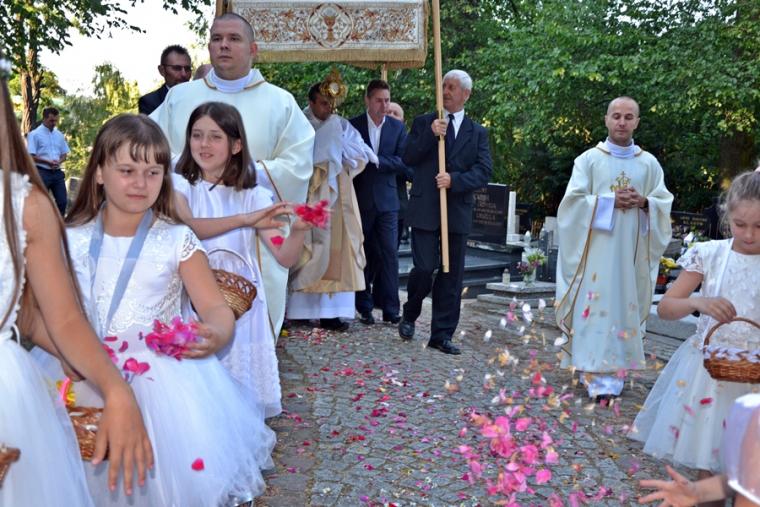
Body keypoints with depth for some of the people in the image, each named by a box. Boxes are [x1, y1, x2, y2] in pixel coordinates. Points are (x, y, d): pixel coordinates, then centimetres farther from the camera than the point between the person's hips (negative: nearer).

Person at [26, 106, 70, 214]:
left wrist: (58, 162, -7)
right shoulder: (35, 134, -5)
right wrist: (48, 162, -19)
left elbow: (64, 154, 15)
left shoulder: (59, 135, 12)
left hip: (57, 172, 5)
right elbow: (30, 156, -10)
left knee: (62, 200, 4)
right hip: (42, 172, -5)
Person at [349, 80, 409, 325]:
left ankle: (390, 309, 2)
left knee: (389, 254, -3)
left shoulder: (398, 127, 6)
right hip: (360, 200, -1)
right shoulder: (352, 125, 1)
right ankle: (364, 307, 16)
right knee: (362, 254, 6)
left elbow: (403, 161, -3)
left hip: (387, 200, 1)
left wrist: (376, 161, -13)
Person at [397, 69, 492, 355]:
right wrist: (430, 135, -14)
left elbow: (484, 172, 0)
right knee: (424, 268, -8)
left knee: (452, 274, 4)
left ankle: (442, 335, 13)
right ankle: (409, 315, 21)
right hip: (425, 209, -2)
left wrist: (454, 180, -15)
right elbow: (408, 159, -2)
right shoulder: (423, 123, 10)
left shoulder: (478, 133, 11)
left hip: (458, 211, 2)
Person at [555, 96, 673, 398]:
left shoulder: (649, 163, 10)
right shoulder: (589, 159, 3)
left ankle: (613, 370, 8)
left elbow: (664, 203, 10)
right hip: (595, 248, -2)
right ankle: (596, 373, -1)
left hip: (632, 250, 2)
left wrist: (644, 203, -10)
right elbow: (573, 200, -3)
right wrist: (610, 202, -14)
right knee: (595, 305, -6)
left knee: (624, 305, 1)